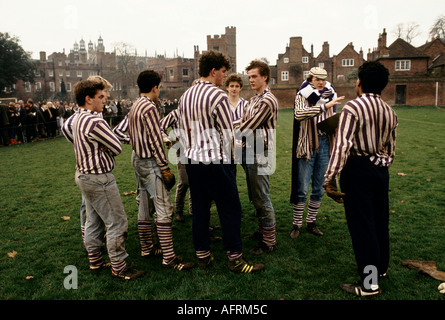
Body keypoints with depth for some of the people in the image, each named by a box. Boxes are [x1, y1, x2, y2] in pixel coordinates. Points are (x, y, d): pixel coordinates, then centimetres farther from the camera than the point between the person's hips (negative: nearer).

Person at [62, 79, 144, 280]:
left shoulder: (77, 118, 6)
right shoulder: (95, 122, -24)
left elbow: (65, 129, 28)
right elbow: (117, 147, -17)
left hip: (84, 174, 11)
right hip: (99, 178, -10)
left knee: (93, 221, 19)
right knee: (117, 222, -2)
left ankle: (95, 260, 31)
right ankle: (118, 266, 7)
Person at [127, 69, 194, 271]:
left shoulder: (134, 108, 14)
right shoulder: (149, 107, -15)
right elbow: (155, 141, -19)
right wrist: (165, 169, -17)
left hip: (137, 160, 10)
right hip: (150, 163, -10)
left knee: (144, 207, 15)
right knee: (164, 210, -8)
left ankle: (146, 249, 26)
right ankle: (169, 258, -5)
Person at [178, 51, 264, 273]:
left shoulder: (185, 96, 10)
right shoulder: (218, 96, -13)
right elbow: (229, 134, -11)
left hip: (191, 160, 8)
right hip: (215, 160, -8)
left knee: (199, 208, 14)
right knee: (230, 209, 3)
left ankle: (202, 255, 25)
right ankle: (235, 259, 12)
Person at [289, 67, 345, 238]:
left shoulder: (330, 95, 12)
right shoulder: (303, 95, -3)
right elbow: (299, 114, -25)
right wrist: (324, 106, -30)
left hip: (325, 143, 5)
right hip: (307, 145, -5)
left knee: (319, 188, 11)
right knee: (302, 188, -3)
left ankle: (311, 222, 24)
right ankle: (296, 224, 10)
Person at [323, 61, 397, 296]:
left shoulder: (353, 107, -13)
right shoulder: (390, 112, 10)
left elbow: (342, 145, -23)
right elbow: (391, 150, 15)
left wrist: (329, 179, -24)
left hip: (357, 169, -7)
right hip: (381, 170, 8)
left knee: (361, 224, 0)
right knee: (380, 220, 19)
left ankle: (369, 283, 8)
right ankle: (380, 266, 38)